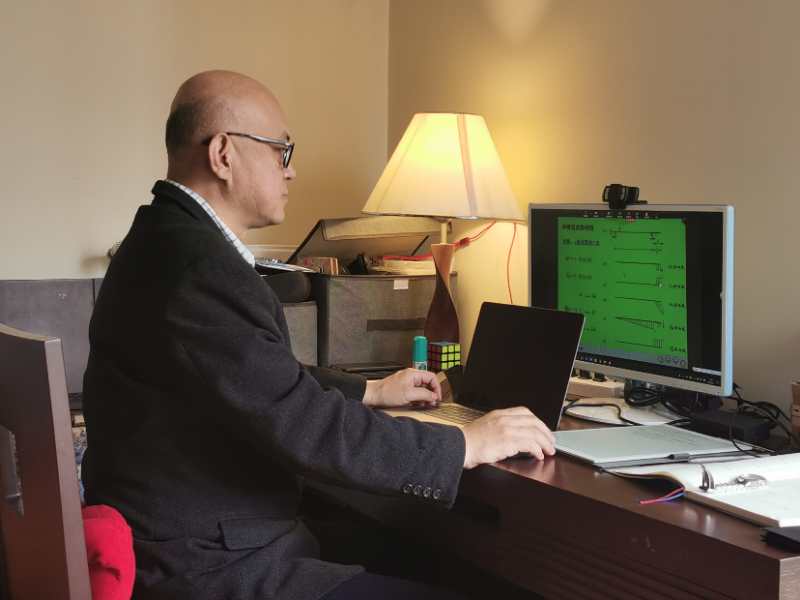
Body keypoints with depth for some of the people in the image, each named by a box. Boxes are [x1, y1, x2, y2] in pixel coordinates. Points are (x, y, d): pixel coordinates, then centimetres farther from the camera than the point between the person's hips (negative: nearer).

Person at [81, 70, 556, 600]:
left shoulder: (171, 239, 9)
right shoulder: (199, 268, -24)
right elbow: (307, 427, -26)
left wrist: (372, 392, 25)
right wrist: (467, 446, -16)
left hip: (209, 537, 10)